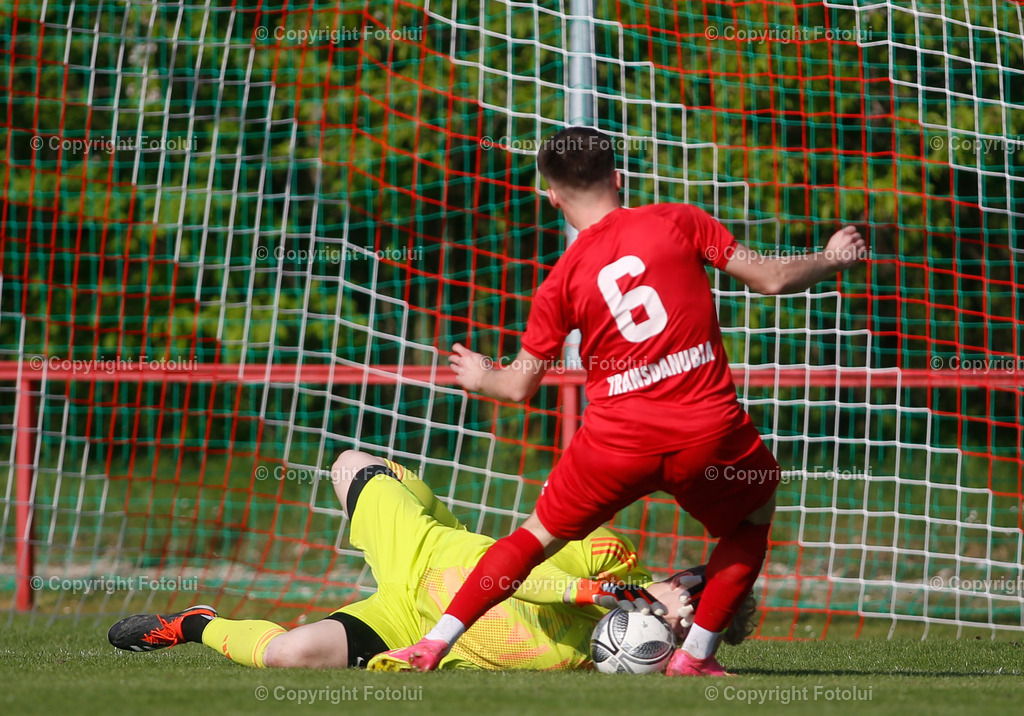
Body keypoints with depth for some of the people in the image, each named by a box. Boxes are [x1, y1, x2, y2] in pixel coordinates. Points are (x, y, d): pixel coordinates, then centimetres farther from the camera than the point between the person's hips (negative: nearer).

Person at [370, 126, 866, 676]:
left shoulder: (563, 280, 5)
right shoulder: (678, 221, 2)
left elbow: (520, 386, 11)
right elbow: (770, 279, 3)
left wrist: (482, 378, 34)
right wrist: (832, 258, 23)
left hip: (618, 442, 1)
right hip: (709, 432, -1)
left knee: (538, 537, 19)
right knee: (751, 522, 27)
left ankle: (433, 643, 12)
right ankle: (695, 655, 17)